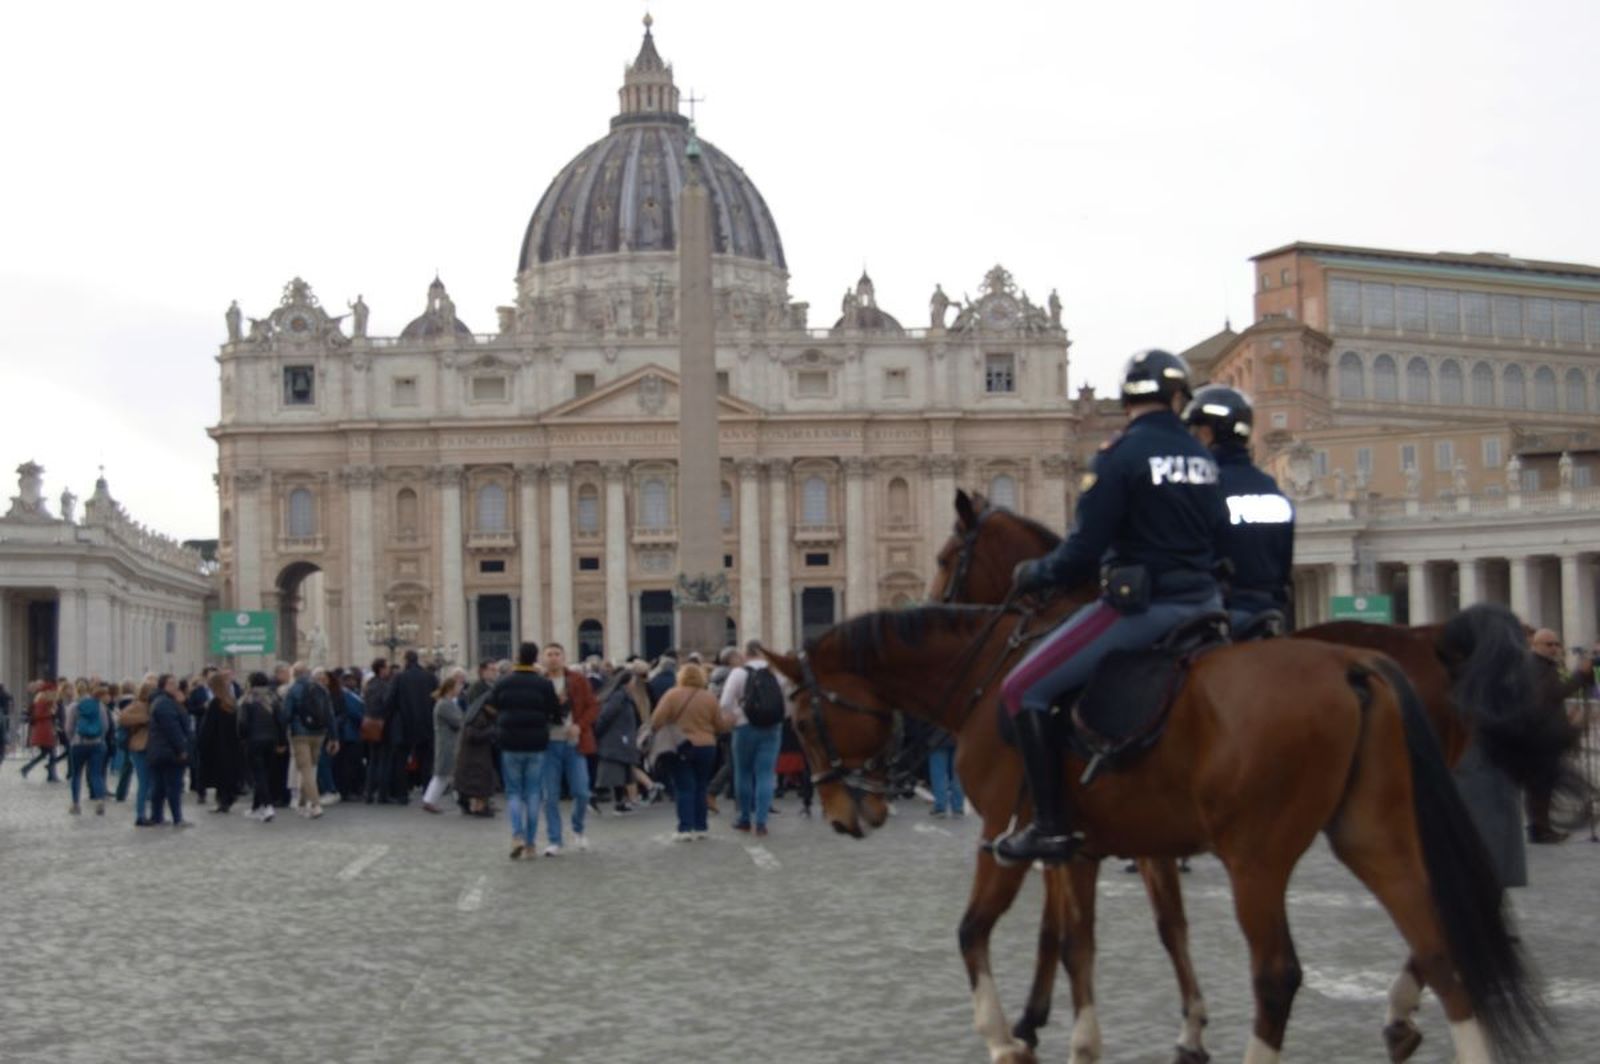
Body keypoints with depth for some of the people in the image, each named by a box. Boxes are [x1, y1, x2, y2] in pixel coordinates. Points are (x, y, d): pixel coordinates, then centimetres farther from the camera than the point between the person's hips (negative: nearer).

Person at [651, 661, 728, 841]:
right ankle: (700, 827, 14)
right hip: (706, 747, 3)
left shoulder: (672, 695, -7)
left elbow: (657, 721, -13)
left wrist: (656, 735, 4)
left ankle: (685, 828, -10)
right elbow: (721, 726, 4)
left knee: (684, 788, -1)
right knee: (700, 788, 14)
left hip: (681, 747, -3)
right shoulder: (709, 697, 0)